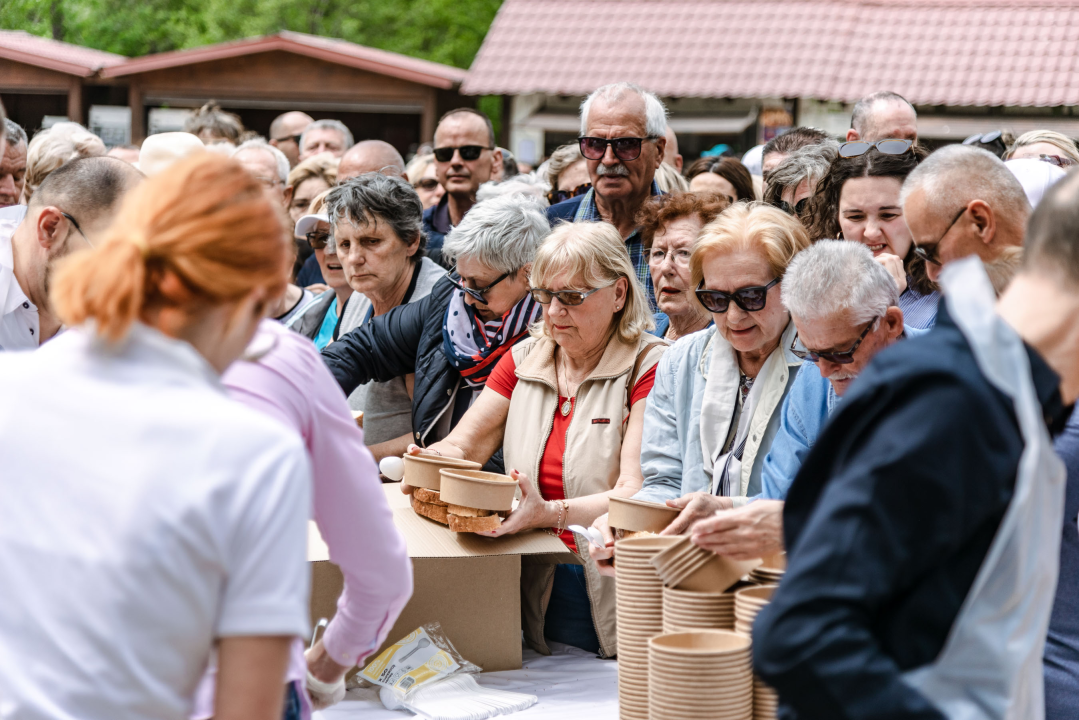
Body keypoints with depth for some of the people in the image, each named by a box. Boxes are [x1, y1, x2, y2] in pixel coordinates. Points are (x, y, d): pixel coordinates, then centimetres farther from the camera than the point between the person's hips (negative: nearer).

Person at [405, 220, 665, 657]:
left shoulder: (649, 366, -3)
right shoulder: (524, 360, 17)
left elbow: (636, 494, -13)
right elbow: (460, 447, 14)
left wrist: (550, 514, -30)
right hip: (534, 585, 4)